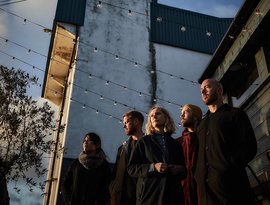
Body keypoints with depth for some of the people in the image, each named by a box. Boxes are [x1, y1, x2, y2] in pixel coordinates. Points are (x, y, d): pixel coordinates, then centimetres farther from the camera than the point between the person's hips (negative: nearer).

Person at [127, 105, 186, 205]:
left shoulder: (175, 144, 14)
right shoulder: (144, 142, 6)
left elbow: (184, 168, 19)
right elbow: (131, 168, -1)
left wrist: (180, 169, -4)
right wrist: (153, 167, -14)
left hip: (172, 194, 3)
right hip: (149, 194, -2)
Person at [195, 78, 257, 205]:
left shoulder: (235, 114, 7)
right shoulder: (202, 124, 25)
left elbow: (250, 147, -4)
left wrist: (228, 170, -16)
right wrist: (199, 176, 4)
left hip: (230, 184, -5)